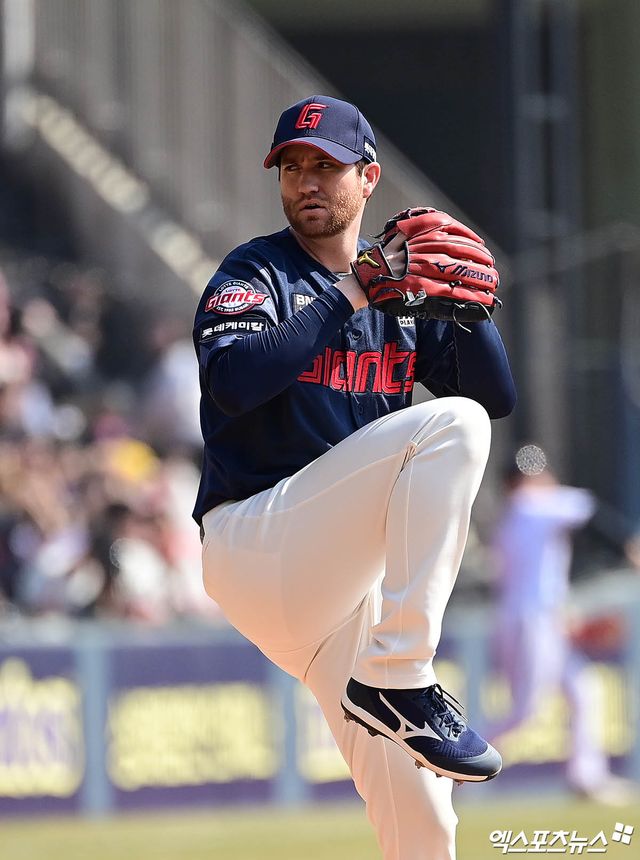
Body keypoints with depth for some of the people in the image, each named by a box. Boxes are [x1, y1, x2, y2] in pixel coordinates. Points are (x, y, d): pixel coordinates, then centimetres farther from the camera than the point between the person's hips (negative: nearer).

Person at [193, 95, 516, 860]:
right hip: (256, 546, -6)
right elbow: (232, 380, -20)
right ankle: (396, 678, -28)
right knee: (449, 424, -25)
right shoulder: (256, 274, 0)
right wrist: (351, 299, -16)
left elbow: (497, 394, 8)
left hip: (341, 575, 6)